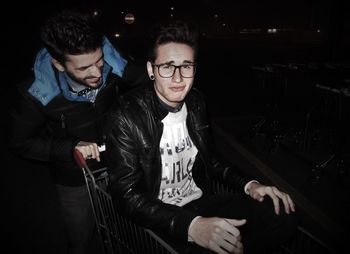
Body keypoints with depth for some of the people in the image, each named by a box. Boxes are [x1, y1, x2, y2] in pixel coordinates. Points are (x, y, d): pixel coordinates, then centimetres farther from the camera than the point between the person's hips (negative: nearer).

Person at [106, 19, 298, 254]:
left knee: (284, 216, -9)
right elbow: (127, 195, -20)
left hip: (200, 202, 5)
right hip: (158, 219, -4)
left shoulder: (197, 102, 0)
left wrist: (248, 184, -5)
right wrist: (192, 226, -32)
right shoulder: (127, 116, -18)